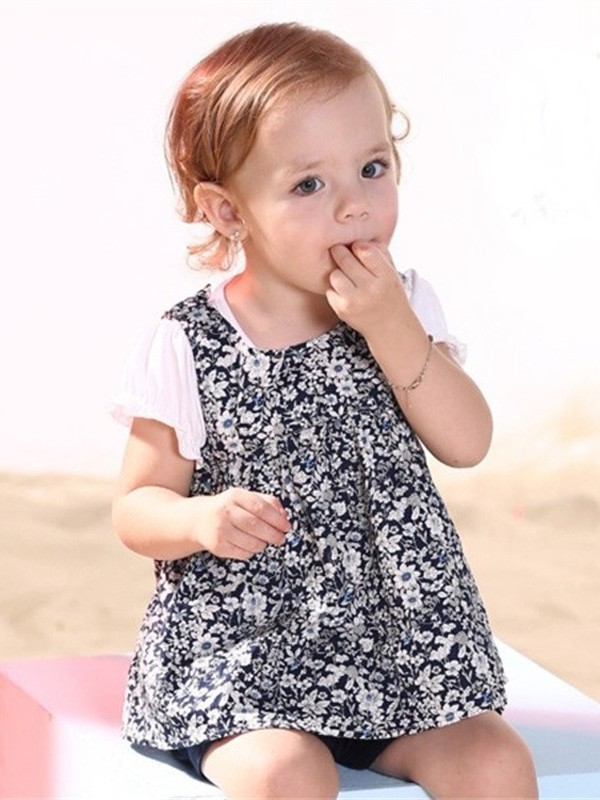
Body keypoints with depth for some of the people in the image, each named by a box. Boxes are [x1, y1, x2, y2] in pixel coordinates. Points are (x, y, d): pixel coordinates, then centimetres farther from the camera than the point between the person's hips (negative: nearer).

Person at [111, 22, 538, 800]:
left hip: (399, 644, 3)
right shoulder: (189, 348, -6)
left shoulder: (404, 307, 4)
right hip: (239, 651, -3)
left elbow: (467, 443, -6)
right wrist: (202, 520, -24)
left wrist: (390, 326, -17)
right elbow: (137, 509, -2)